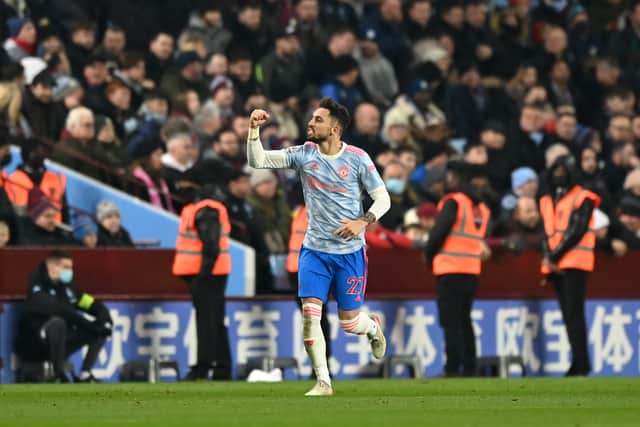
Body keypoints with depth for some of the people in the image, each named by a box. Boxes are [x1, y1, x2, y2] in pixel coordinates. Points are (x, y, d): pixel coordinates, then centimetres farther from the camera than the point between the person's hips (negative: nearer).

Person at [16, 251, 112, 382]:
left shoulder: (67, 287, 7)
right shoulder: (37, 286, -15)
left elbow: (96, 306, 11)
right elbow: (59, 310, -29)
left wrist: (106, 321, -11)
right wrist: (89, 325, -31)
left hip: (60, 342, 8)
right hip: (33, 345, -8)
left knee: (100, 331, 0)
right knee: (57, 322, -37)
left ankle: (84, 375, -5)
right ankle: (59, 376, -26)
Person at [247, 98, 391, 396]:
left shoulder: (357, 158, -7)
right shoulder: (304, 154, 0)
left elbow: (382, 198, -4)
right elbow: (258, 161, -4)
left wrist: (363, 222, -21)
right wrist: (254, 129, -19)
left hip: (350, 251, -2)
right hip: (315, 249, 2)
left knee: (349, 321, 3)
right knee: (309, 313, -13)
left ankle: (373, 327, 41)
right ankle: (323, 381, -4)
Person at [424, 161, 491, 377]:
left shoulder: (453, 201, -8)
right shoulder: (481, 206, 14)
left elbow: (440, 231, -14)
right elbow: (480, 235, 14)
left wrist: (429, 254, 1)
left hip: (450, 270, -7)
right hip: (473, 270, 7)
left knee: (450, 321, -6)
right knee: (464, 320, 14)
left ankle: (452, 368, -10)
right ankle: (469, 367, 12)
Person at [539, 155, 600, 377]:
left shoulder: (583, 199, 0)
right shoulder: (547, 201, 20)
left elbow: (577, 231, -10)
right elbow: (547, 233, 15)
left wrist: (556, 256, -13)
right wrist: (548, 258, -2)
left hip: (575, 263, -7)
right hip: (555, 265, 7)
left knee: (574, 314, -14)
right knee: (568, 315, 3)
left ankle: (580, 362, -16)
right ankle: (579, 361, 3)